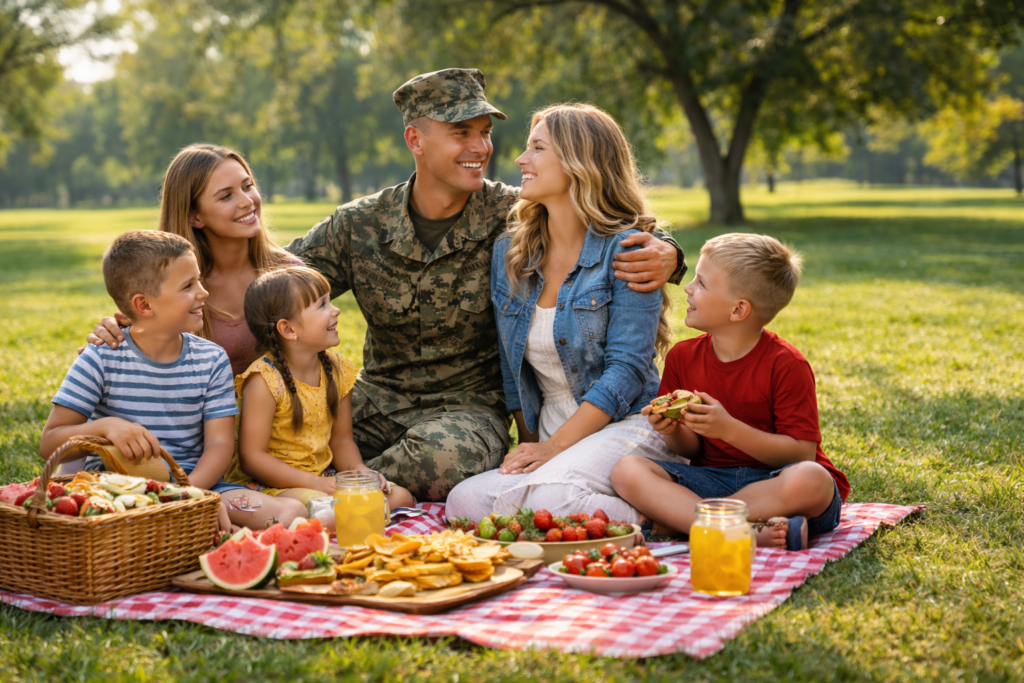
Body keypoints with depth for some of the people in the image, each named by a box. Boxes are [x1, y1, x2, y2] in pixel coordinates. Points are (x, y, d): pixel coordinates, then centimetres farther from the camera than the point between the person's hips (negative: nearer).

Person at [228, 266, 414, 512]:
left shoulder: (338, 370, 6)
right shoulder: (265, 380, -16)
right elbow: (251, 458, -18)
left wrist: (361, 472, -8)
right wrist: (315, 483, -24)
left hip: (325, 479, 7)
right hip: (272, 485, -7)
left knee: (401, 497, -9)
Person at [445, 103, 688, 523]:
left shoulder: (625, 250, -7)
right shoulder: (509, 252, 12)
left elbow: (627, 368, -12)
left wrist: (554, 447, -17)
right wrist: (530, 445, 6)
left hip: (623, 424, -6)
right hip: (549, 431, 6)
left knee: (548, 497, -35)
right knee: (465, 500, -23)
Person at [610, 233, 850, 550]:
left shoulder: (786, 365, -10)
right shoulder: (682, 357, 5)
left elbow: (801, 453, -15)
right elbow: (691, 449, 9)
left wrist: (729, 429, -24)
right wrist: (673, 432, -15)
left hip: (772, 481, -4)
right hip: (713, 477, 4)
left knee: (810, 480, -39)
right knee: (628, 470, -22)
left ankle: (680, 513, -28)